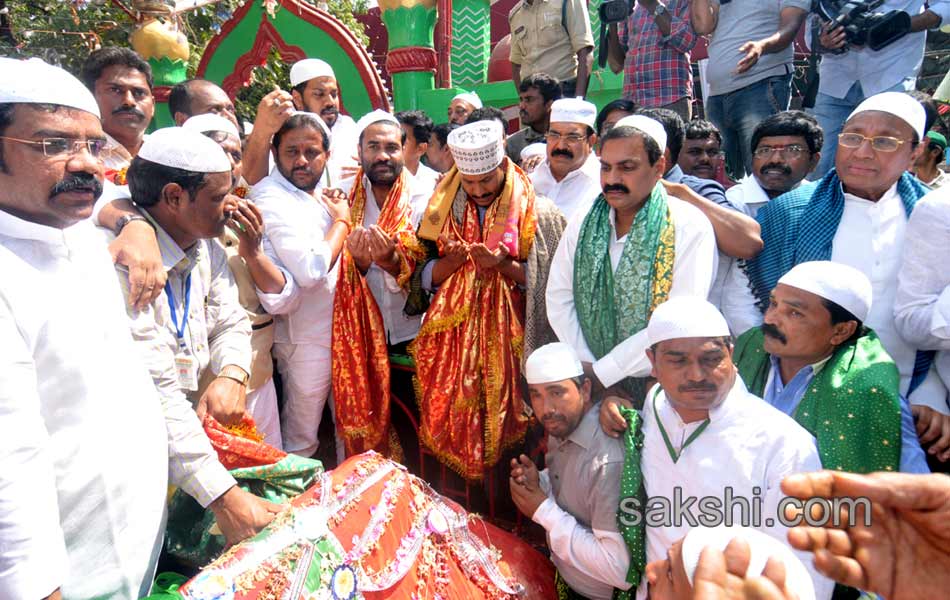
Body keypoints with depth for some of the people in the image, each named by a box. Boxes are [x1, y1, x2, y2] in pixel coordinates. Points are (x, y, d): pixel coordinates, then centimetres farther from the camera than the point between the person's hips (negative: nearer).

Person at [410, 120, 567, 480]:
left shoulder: (537, 213, -3)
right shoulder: (445, 209, 6)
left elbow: (549, 284, -3)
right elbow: (424, 277, 7)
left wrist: (506, 266, -18)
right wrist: (452, 261, -13)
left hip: (508, 339, -2)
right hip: (452, 338, 3)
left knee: (500, 423, -2)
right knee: (450, 419, 2)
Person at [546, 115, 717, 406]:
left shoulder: (690, 226, -8)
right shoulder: (583, 225, 5)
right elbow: (559, 300, 3)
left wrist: (600, 372, -15)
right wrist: (587, 369, -9)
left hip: (663, 384, -2)